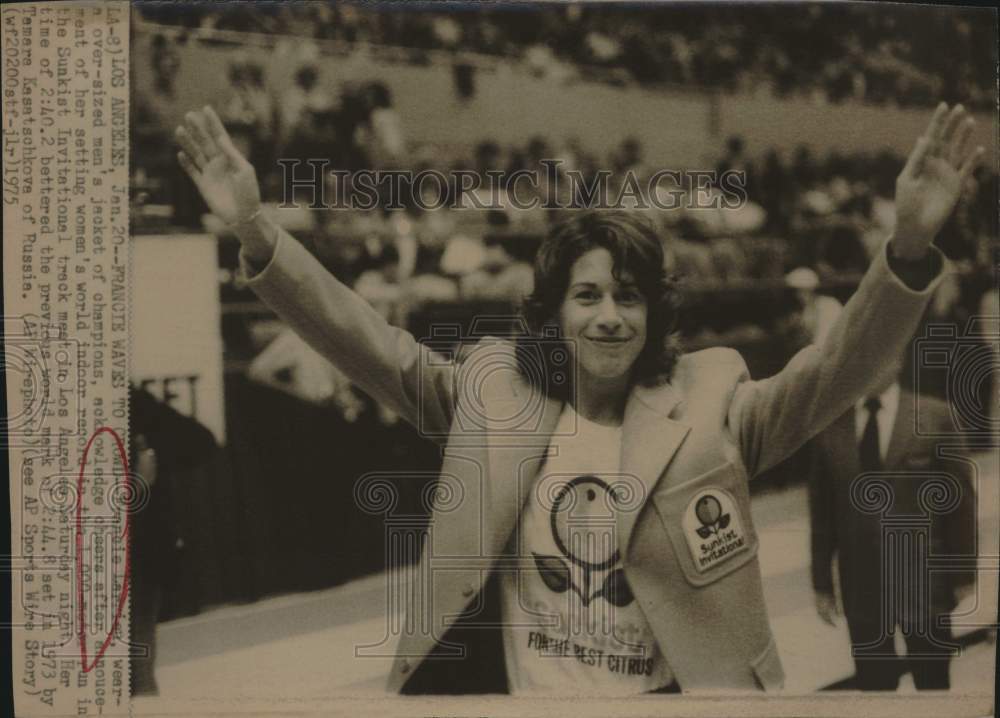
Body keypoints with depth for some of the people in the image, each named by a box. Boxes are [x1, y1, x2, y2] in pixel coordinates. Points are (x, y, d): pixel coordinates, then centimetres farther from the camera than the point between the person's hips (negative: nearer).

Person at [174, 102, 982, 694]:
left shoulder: (708, 408, -4)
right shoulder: (493, 390, 0)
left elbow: (836, 370, -15)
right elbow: (368, 342, -4)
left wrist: (909, 244, -31)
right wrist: (257, 232, -14)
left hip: (666, 691, -1)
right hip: (502, 684, 1)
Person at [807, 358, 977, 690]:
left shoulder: (936, 416, -6)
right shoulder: (829, 425, -1)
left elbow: (959, 498, -1)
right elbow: (822, 511, 2)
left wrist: (963, 572, -1)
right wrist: (822, 583, 4)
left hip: (923, 579, -1)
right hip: (861, 583, 1)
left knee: (932, 682, 13)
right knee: (872, 682, 11)